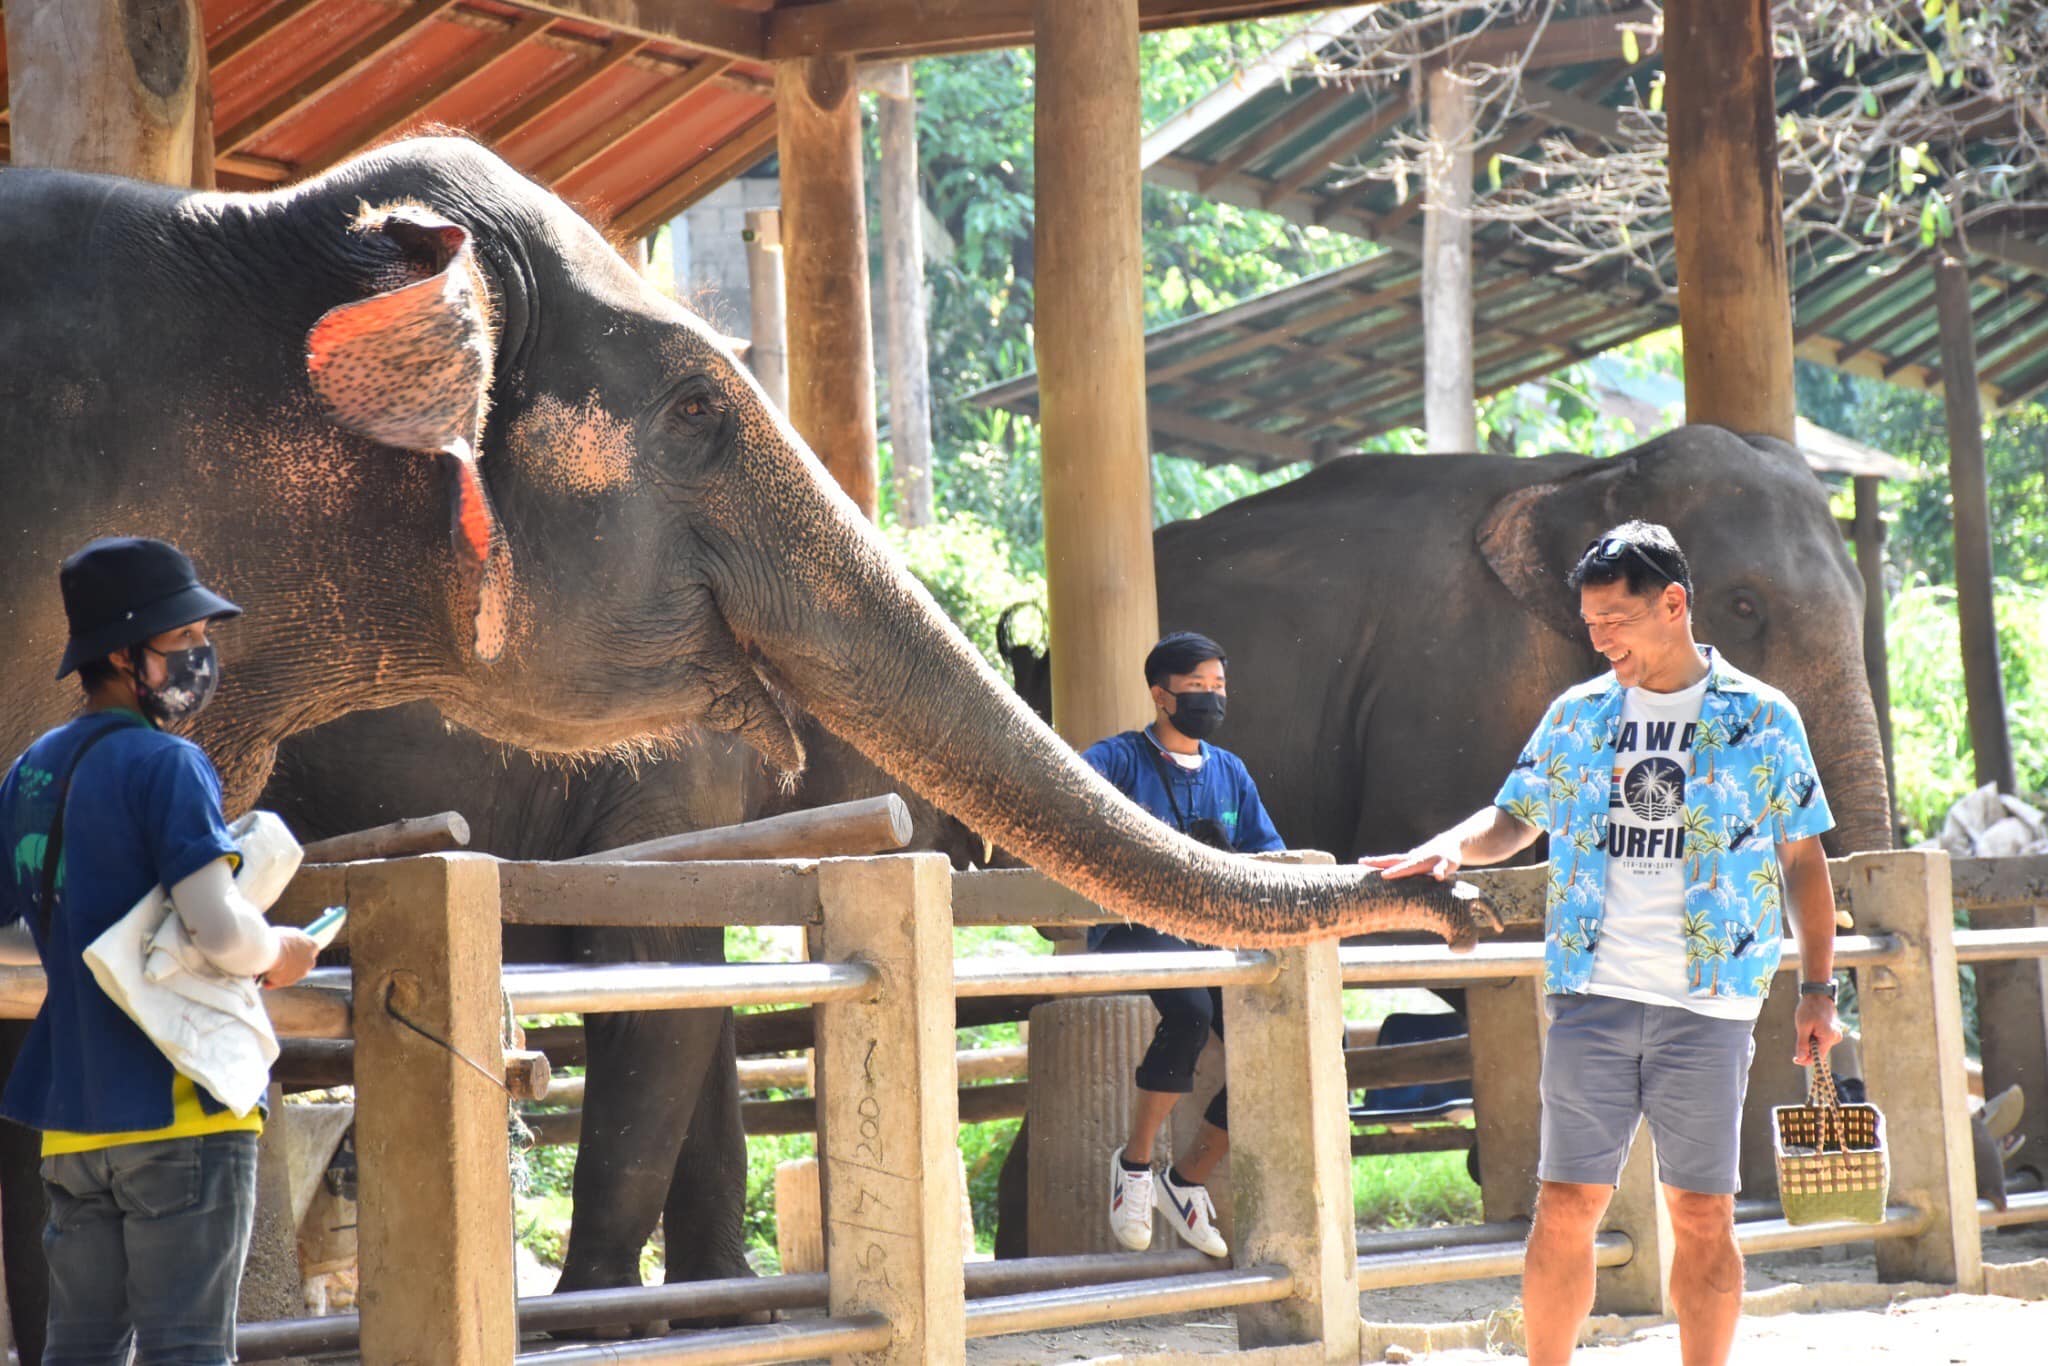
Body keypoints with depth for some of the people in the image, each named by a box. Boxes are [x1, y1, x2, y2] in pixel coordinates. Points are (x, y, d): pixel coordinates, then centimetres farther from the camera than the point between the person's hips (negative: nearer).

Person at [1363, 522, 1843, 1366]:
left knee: (1703, 1215, 2)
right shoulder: (1576, 715, 10)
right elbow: (1515, 819, 17)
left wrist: (1817, 990, 4)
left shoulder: (1761, 719, 4)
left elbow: (1804, 861, 7)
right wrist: (1455, 846, -5)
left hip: (1709, 1003, -2)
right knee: (1566, 1205, -1)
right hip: (1591, 995, 2)